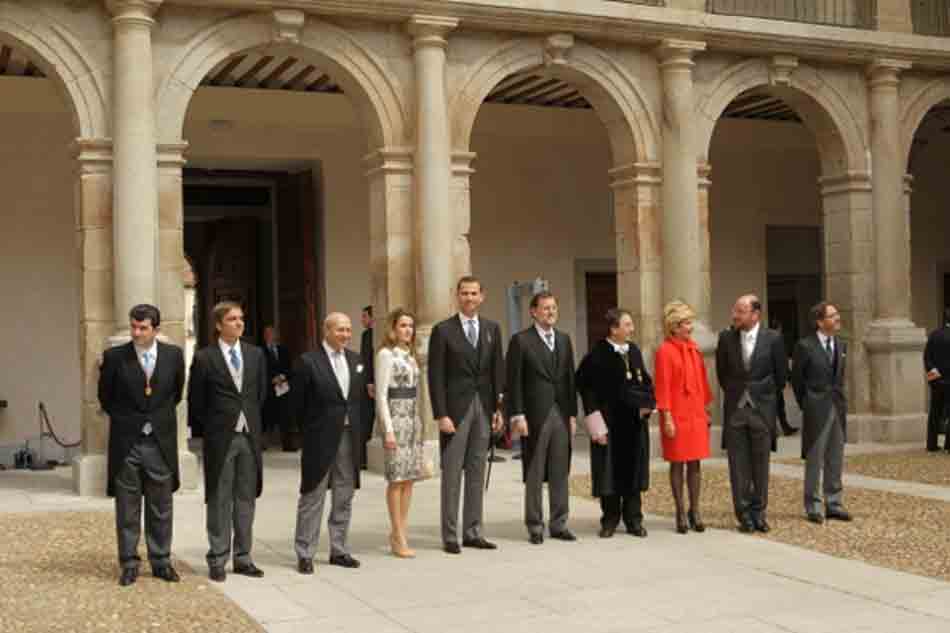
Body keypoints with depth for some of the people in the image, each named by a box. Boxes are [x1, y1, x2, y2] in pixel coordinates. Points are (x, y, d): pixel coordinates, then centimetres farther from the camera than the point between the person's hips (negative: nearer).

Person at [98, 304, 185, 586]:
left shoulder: (174, 355, -1)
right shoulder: (114, 357, -5)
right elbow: (105, 397, 8)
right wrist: (125, 420, 9)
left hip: (161, 442, 1)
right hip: (126, 443, -1)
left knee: (161, 507, 9)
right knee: (127, 508, 6)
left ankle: (161, 562, 19)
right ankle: (129, 564, 15)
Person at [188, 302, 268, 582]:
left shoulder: (256, 354, 6)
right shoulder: (204, 358, -5)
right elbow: (195, 402, 0)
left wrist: (253, 421, 13)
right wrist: (211, 428, 3)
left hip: (249, 436, 4)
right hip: (220, 438, -4)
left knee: (246, 499, 9)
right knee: (219, 501, 3)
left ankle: (243, 558, 18)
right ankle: (218, 560, 11)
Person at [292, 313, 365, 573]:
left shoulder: (356, 360, 9)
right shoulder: (308, 361, -9)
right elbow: (298, 403, -4)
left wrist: (360, 430, 6)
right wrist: (308, 431, 0)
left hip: (349, 437, 6)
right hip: (320, 439, -5)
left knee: (344, 497, 11)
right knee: (312, 497, 1)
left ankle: (339, 550, 21)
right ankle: (305, 554, 8)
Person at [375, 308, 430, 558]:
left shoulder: (409, 354, 15)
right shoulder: (386, 354, -7)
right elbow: (381, 394, -11)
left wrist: (419, 423, 12)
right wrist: (388, 430, -16)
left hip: (413, 419, 7)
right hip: (395, 418, -7)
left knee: (410, 477, 8)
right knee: (397, 478, -4)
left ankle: (400, 530, 17)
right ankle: (398, 537, 2)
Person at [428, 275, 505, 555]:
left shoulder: (492, 329, 9)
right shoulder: (443, 330, -3)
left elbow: (497, 371, 11)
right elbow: (435, 376, -6)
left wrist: (499, 408, 4)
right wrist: (441, 415, -12)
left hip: (484, 407, 4)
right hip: (455, 408, -4)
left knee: (477, 473, 9)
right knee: (452, 474, 0)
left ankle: (472, 533, 16)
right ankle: (450, 536, 6)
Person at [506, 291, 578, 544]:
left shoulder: (564, 339, 13)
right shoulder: (521, 340, -3)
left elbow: (570, 378, 14)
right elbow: (513, 381, -7)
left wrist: (573, 414, 9)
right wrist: (517, 416, -12)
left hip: (561, 414, 5)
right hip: (535, 414, -5)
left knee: (560, 473, 8)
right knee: (534, 475, 2)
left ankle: (559, 524, 16)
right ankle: (535, 526, 11)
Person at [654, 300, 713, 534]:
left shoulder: (694, 348, 8)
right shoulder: (665, 351, -10)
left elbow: (702, 381, 13)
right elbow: (662, 387, -11)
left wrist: (706, 410, 12)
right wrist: (667, 417, -14)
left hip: (696, 414, 6)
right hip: (677, 415, -5)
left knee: (695, 463, 8)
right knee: (677, 463, 3)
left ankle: (694, 512, 16)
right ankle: (680, 513, 11)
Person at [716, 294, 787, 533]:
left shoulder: (773, 338, -5)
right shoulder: (726, 338, 0)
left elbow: (781, 374, 5)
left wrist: (765, 395, 11)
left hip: (762, 409, -1)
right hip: (735, 408, 1)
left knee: (761, 465, 5)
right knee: (738, 466, 2)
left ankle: (759, 513, 16)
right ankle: (745, 514, 9)